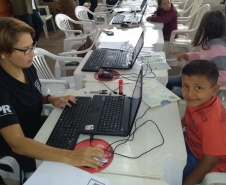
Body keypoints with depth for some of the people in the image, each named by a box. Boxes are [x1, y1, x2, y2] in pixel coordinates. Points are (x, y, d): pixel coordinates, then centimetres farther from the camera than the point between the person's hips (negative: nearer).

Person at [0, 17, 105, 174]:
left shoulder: (27, 66, -8)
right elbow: (17, 143, -39)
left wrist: (50, 99, -9)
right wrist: (68, 156, -50)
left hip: (38, 127, 7)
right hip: (18, 150, -6)